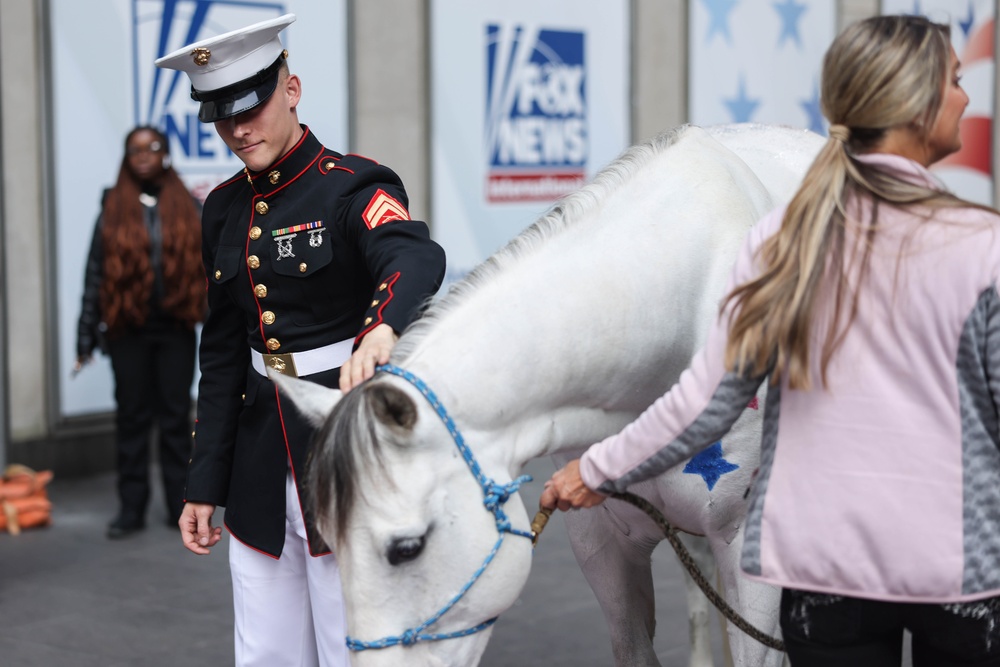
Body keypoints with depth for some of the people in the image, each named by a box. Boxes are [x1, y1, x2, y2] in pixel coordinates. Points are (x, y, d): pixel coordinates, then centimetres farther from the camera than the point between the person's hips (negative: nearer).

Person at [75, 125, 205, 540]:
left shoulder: (186, 206, 6)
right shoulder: (114, 207, 4)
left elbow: (204, 265, 4)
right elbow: (96, 272, 3)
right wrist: (88, 337, 1)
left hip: (175, 328, 1)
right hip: (128, 330, 0)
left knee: (176, 415, 5)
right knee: (132, 417, 4)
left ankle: (181, 505, 12)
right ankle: (131, 509, 11)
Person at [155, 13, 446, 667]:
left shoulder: (353, 188, -11)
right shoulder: (225, 208, 9)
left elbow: (418, 257, -34)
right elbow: (222, 352, 14)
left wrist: (380, 329, -56)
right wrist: (204, 485, 13)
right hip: (262, 462, 6)